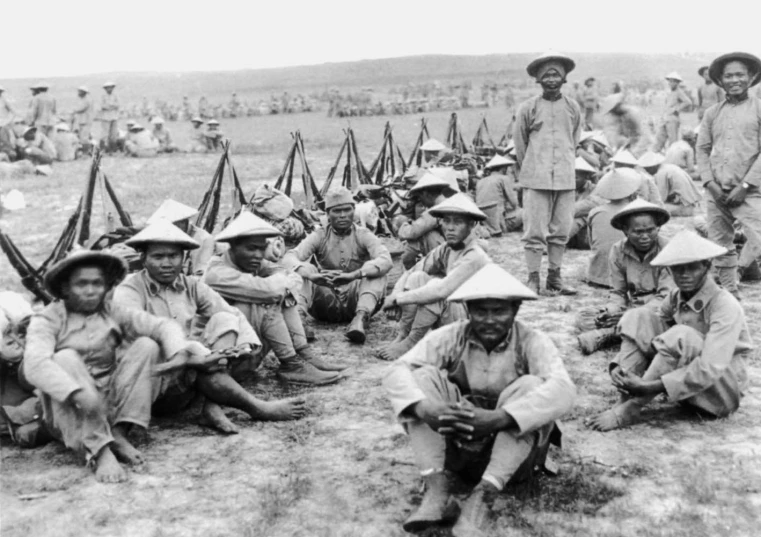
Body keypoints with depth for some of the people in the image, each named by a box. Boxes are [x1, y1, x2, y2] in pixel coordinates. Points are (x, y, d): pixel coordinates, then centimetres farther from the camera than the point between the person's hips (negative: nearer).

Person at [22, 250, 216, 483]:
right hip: (71, 415, -3)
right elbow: (34, 364, -25)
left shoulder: (112, 313, 4)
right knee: (65, 358, -28)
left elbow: (162, 325, -7)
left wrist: (178, 350, -30)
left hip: (112, 405, 3)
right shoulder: (47, 320, -6)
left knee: (146, 345, -10)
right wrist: (78, 393, -41)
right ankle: (100, 451, -35)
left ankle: (118, 434, -18)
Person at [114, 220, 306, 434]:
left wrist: (247, 345, -20)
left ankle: (212, 407, -24)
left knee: (224, 320, -12)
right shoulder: (129, 290, -6)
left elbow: (234, 316, 3)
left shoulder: (192, 286, 10)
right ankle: (257, 408, -17)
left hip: (192, 385, 5)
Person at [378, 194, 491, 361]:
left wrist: (399, 299, -26)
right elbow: (410, 272, 1)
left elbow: (442, 290, -32)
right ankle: (402, 335, -13)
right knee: (417, 277, -10)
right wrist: (396, 294, -19)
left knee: (435, 285, -29)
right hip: (448, 322, 7)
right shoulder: (446, 250, 2)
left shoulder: (475, 257, -22)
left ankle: (412, 342, -18)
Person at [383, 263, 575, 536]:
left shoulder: (532, 342, -11)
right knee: (424, 375, -17)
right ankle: (436, 490, -27)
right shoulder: (450, 337, -6)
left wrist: (497, 419, -44)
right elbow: (397, 371, -18)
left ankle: (482, 498, -33)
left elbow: (563, 390, -31)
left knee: (531, 385, -27)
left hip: (512, 455, -2)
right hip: (454, 444, 2)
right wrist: (426, 410, -40)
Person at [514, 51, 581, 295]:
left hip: (565, 178, 3)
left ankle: (555, 277, 15)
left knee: (561, 229, 6)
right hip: (535, 179, -3)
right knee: (535, 230, -4)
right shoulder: (528, 108, -2)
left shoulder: (572, 107, 8)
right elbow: (519, 143, 7)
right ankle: (533, 279, 3)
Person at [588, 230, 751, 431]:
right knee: (637, 317, -9)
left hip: (725, 387, -6)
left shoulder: (725, 306, -21)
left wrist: (650, 387, -35)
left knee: (681, 336, -34)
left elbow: (711, 369, -30)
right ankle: (626, 398, -20)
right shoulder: (676, 297, -1)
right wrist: (618, 368, -20)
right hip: (687, 386, 6)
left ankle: (631, 408, -25)